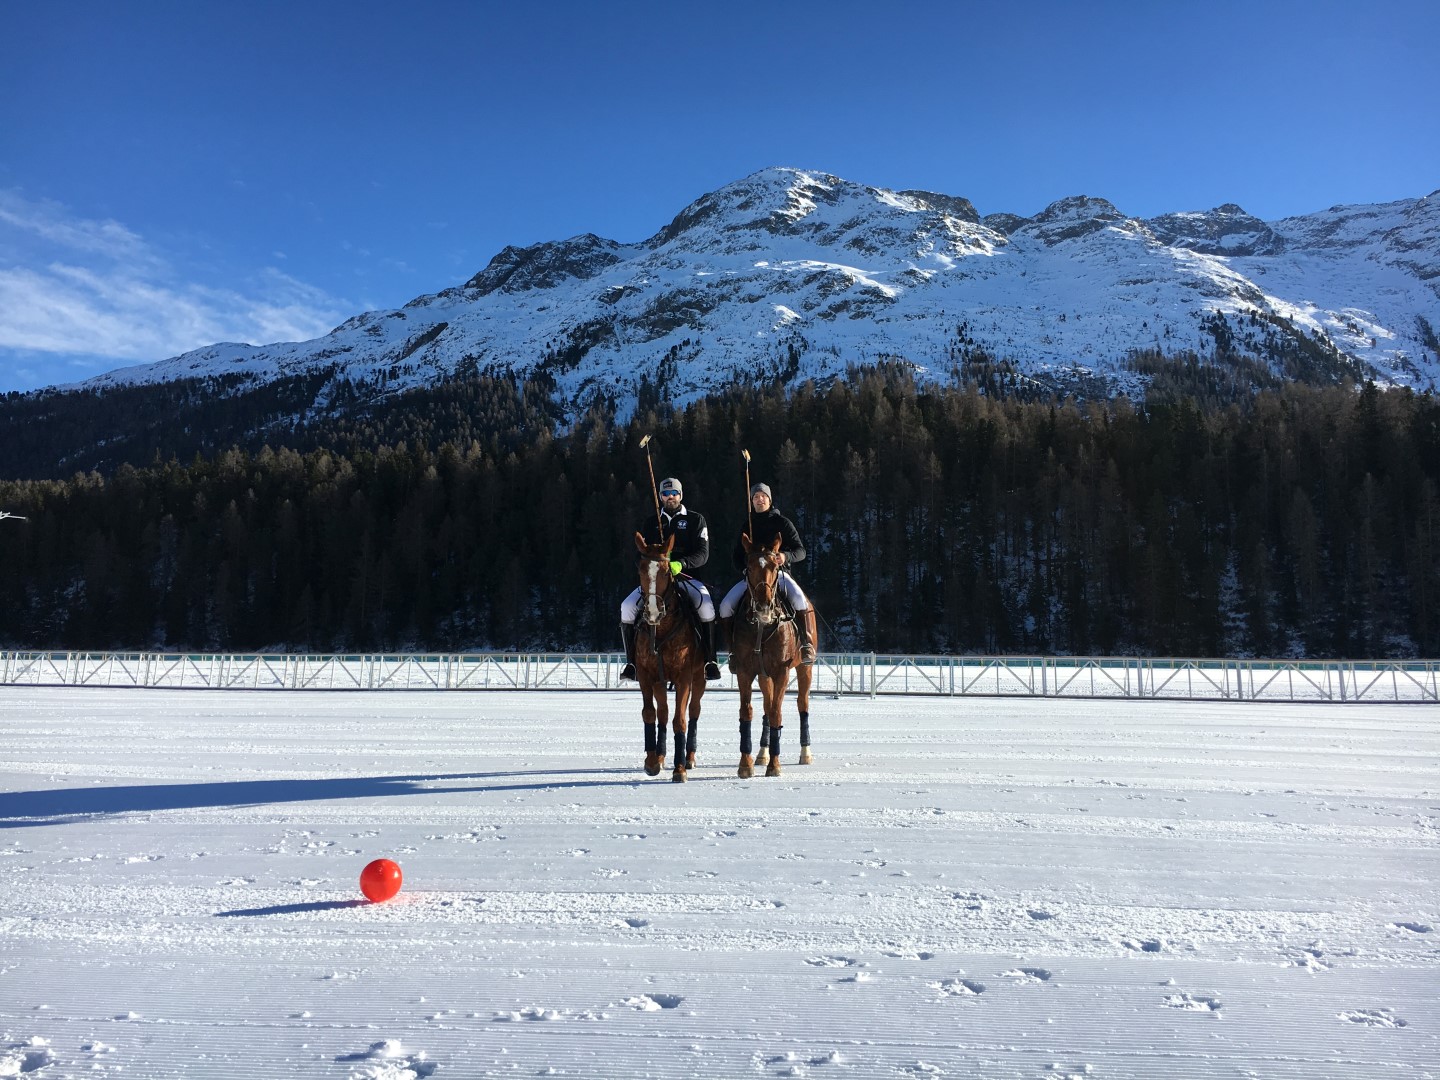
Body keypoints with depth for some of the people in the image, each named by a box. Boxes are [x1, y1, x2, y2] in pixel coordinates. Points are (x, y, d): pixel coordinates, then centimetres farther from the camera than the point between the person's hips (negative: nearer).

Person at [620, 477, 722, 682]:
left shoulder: (696, 520, 8)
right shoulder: (649, 523, 16)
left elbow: (703, 554, -2)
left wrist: (681, 564, -22)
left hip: (687, 576, -2)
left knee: (706, 606, -33)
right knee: (627, 607, -20)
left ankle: (710, 660, -23)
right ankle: (631, 661, -8)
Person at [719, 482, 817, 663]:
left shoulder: (782, 522, 4)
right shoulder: (746, 526, 13)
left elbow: (800, 551, 0)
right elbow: (736, 555, 16)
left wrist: (786, 556, -22)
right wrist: (745, 568, -5)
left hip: (778, 572, -3)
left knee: (800, 600, -32)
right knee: (726, 606, -16)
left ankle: (807, 644, -20)